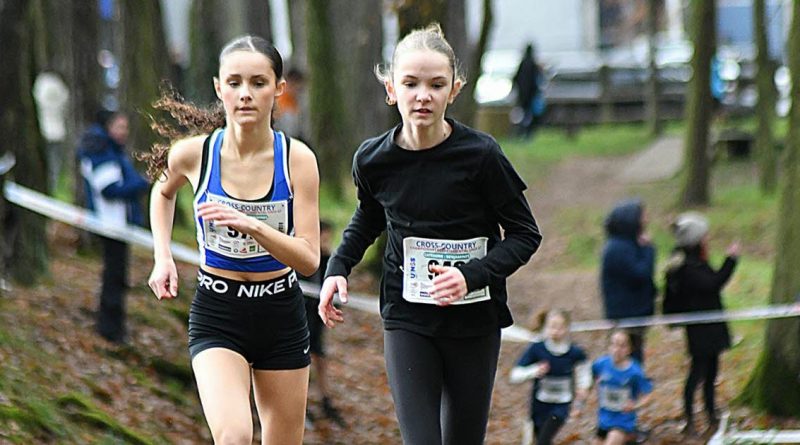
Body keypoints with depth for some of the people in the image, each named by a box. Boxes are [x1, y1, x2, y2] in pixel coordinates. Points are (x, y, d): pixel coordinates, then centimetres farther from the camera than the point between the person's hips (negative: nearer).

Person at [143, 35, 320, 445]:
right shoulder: (192, 154, -9)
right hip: (217, 317, -1)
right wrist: (163, 258, 6)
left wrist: (250, 226, -29)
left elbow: (309, 260, -15)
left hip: (281, 316, 1)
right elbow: (163, 192, 17)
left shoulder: (297, 159, -10)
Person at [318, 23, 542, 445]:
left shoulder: (480, 154, -15)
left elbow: (524, 234, -7)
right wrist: (337, 268, 2)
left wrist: (472, 275, -23)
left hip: (474, 320, -1)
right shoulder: (373, 160, -6)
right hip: (407, 320, 1)